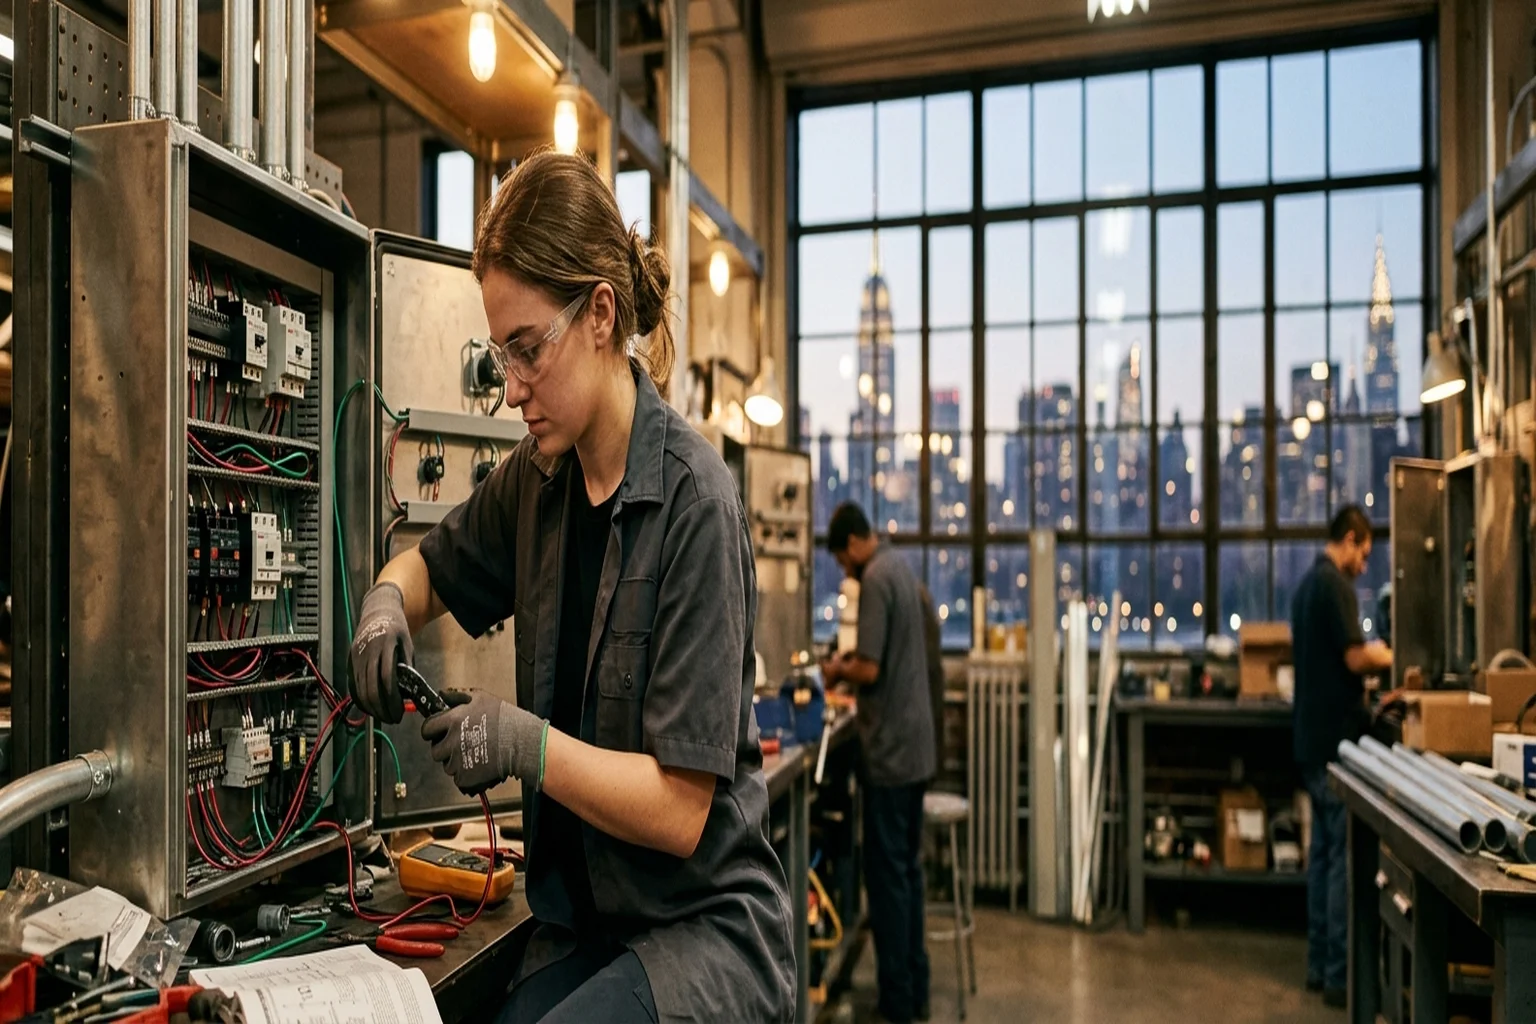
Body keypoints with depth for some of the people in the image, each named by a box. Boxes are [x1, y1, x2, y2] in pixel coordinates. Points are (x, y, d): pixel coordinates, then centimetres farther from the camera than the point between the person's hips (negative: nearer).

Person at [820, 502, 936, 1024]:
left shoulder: (875, 579, -16)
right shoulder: (901, 569, 12)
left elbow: (870, 671, -20)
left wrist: (838, 670, -2)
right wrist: (851, 657, 12)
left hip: (890, 748, -9)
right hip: (916, 745, 9)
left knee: (886, 872, 1)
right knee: (908, 867, 15)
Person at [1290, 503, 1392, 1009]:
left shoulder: (1307, 583, 16)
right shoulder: (1335, 584, -14)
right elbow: (1356, 657, -19)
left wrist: (1369, 660, 14)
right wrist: (1388, 657, 0)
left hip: (1314, 739, 9)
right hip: (1337, 739, -9)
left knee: (1324, 852, 14)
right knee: (1345, 857, -4)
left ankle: (1319, 963, 20)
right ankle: (1339, 974, 1)